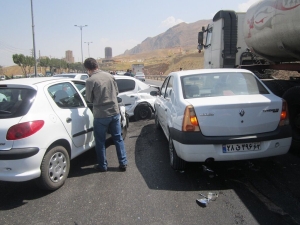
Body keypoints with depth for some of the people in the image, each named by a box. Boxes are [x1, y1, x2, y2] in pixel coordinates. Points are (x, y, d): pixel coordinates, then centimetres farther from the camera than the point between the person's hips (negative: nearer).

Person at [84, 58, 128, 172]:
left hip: (100, 115, -4)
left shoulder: (90, 81, -14)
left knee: (100, 141, 11)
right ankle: (123, 163, 19)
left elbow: (90, 99, -2)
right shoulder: (110, 76, 0)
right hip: (114, 112, 5)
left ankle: (102, 166, 22)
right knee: (118, 138, 14)